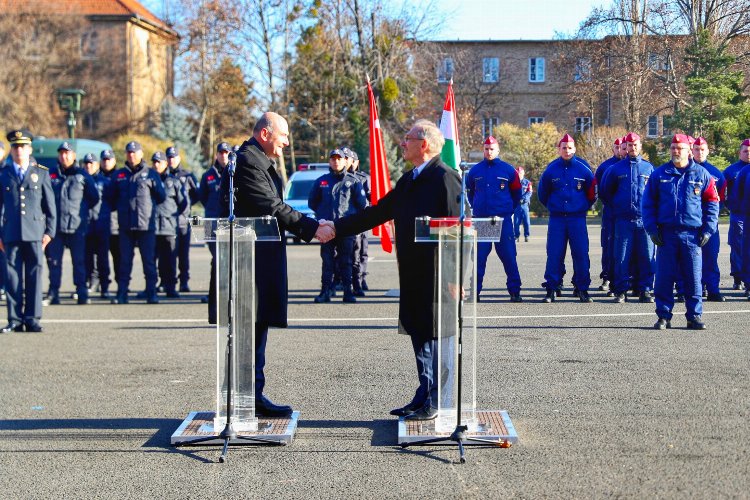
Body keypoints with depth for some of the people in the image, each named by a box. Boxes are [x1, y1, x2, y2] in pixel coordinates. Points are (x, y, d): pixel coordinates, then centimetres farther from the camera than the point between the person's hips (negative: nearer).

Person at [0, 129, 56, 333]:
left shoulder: (42, 173, 8)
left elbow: (50, 205, 8)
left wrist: (49, 231, 2)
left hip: (35, 233, 0)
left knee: (34, 276, 0)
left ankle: (32, 318, 6)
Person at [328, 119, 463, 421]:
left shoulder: (444, 178, -13)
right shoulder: (408, 181, 16)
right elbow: (377, 213, 19)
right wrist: (337, 228, 13)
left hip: (437, 275, -9)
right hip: (414, 277, 9)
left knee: (436, 337, -2)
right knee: (419, 335, 14)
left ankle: (437, 403, 6)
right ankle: (424, 397, 24)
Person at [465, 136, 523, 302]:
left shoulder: (508, 170, 2)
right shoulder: (475, 170, 8)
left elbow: (516, 193, 13)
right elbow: (470, 192, 22)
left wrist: (509, 209, 11)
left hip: (503, 220, -2)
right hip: (480, 220, 2)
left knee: (509, 256, -2)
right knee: (479, 256, 2)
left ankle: (514, 291, 4)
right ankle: (476, 290, 8)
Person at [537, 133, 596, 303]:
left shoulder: (583, 169, 1)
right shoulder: (551, 170, 3)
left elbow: (592, 193, 13)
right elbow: (542, 194, 16)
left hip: (577, 219, 0)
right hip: (556, 219, 0)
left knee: (581, 254, -1)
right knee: (554, 254, -2)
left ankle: (582, 289, 7)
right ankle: (551, 289, 4)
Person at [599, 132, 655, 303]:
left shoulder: (649, 168, 8)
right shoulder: (616, 168, 8)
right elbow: (605, 192, 17)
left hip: (644, 220, 0)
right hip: (623, 220, 0)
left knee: (646, 257, 0)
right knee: (622, 257, -1)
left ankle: (645, 290, 8)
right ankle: (621, 290, 5)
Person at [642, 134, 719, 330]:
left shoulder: (701, 174, 6)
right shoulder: (659, 174, 6)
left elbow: (712, 203, 8)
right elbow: (648, 203, 8)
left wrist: (708, 230, 0)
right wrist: (652, 229, -1)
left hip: (692, 234, 0)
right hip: (666, 234, 0)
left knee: (693, 278, 3)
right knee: (664, 277, 1)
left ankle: (694, 316, 12)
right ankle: (664, 316, 10)